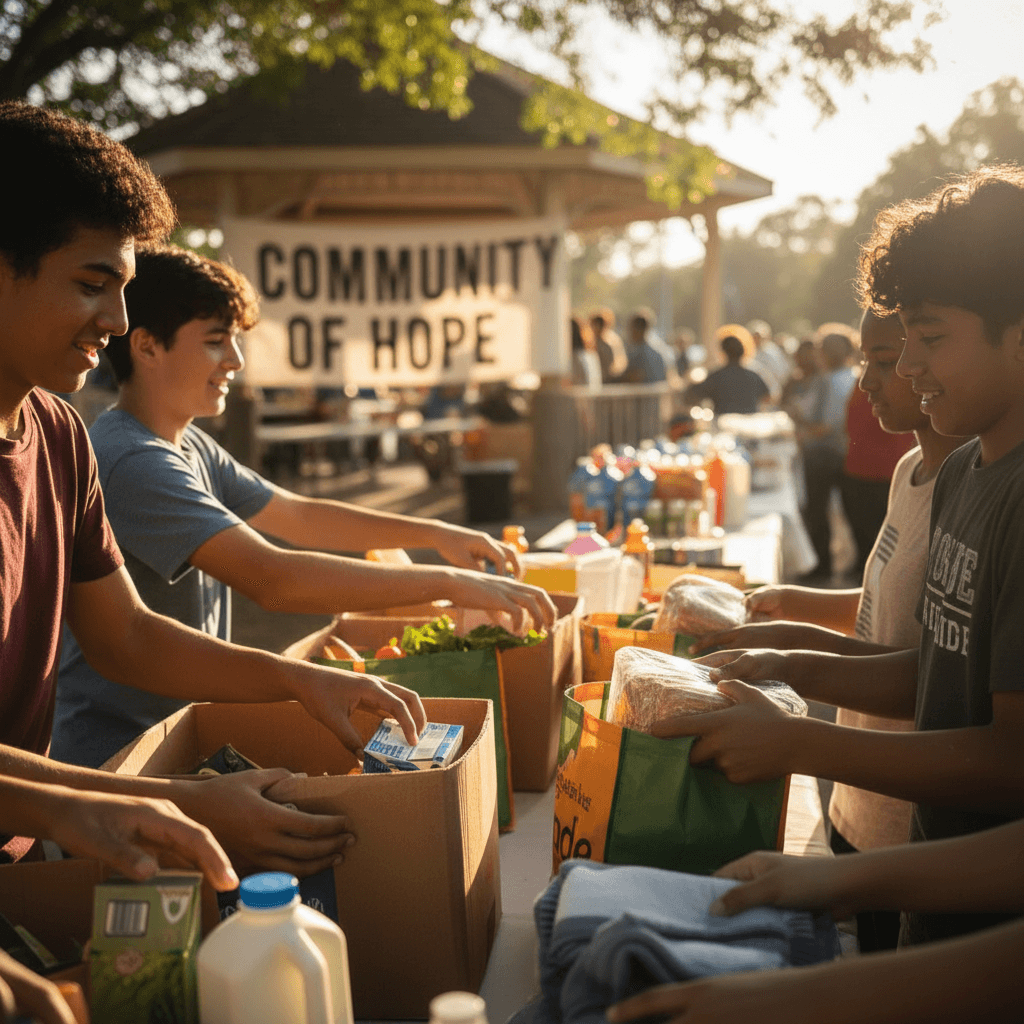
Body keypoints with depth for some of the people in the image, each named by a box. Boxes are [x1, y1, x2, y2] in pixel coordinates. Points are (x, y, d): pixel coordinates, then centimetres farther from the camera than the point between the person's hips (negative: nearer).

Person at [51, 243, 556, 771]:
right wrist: (449, 583, -29)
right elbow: (271, 578, -32)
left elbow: (297, 516, 16)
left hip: (185, 732, 9)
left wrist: (434, 533, 6)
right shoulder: (132, 461, -24)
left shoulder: (190, 447, 9)